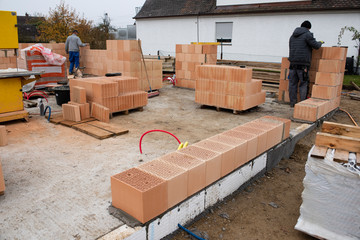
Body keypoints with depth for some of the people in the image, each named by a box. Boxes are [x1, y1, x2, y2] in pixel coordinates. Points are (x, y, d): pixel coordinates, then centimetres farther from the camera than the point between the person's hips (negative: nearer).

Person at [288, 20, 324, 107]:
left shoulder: (292, 36, 18)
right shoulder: (307, 34, -4)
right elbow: (316, 46, -6)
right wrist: (320, 42, 15)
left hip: (293, 63, 6)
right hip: (303, 64, -5)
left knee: (292, 83, 5)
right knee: (303, 84, 0)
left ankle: (292, 102, 6)